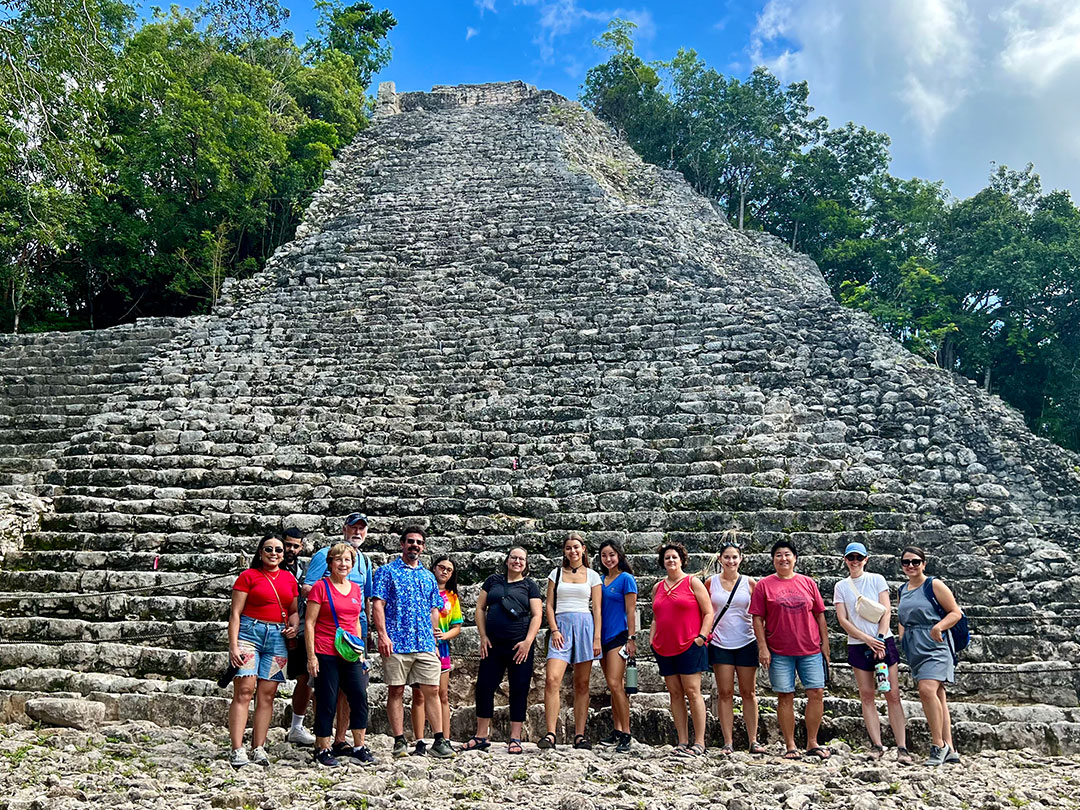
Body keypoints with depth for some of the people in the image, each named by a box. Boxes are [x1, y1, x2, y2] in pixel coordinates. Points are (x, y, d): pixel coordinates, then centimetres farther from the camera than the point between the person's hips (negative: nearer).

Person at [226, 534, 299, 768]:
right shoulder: (248, 576, 2)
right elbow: (235, 613, -2)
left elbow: (294, 610, 22)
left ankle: (258, 749, 6)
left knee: (267, 695, 1)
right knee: (244, 691, -11)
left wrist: (293, 626, 0)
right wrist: (233, 645, -10)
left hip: (278, 638, 4)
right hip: (249, 632, -4)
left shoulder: (289, 579, 14)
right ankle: (237, 751, -9)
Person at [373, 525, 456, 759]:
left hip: (425, 645, 4)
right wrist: (383, 635, -15)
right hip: (396, 643, -4)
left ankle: (439, 741, 5)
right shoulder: (387, 571, 4)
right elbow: (378, 605, -5)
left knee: (432, 690, 1)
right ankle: (399, 742, 8)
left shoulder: (428, 576, 17)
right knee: (396, 691, 1)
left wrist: (435, 641, 14)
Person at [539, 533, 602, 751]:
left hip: (585, 626, 0)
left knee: (582, 684, 3)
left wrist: (597, 637, -2)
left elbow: (597, 609, 7)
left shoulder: (592, 576, 10)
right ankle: (550, 734, -16)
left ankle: (580, 735, 8)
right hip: (561, 626, 0)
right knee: (552, 679, -16)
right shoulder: (556, 574, 12)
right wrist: (554, 630, -5)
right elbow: (549, 605, 8)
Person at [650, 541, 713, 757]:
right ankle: (682, 742, 8)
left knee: (692, 692, -7)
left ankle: (699, 743, -3)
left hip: (689, 646, -5)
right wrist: (652, 640, 12)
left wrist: (701, 637, -10)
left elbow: (709, 612, -1)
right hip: (664, 648, 5)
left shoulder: (692, 582, 2)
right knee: (675, 694, 4)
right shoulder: (658, 587, 16)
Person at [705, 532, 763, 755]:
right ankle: (728, 742, 7)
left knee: (749, 692, 6)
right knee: (725, 693, 2)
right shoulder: (711, 582, 3)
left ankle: (753, 740, 14)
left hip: (746, 643, 0)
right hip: (720, 644, 0)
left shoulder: (749, 582, 1)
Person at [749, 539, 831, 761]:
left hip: (810, 649, 2)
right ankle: (790, 746, 11)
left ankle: (812, 743, 12)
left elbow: (819, 615, 12)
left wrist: (825, 643, 8)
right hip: (779, 652, -2)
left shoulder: (808, 583, 9)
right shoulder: (764, 585, 1)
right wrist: (762, 647, -7)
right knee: (785, 697, 2)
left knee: (817, 693, -1)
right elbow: (758, 618, -1)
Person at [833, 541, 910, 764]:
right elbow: (843, 620, 1)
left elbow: (887, 612, 0)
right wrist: (867, 639, -10)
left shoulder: (877, 580, 6)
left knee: (892, 694, -5)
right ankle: (877, 745, 6)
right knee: (867, 696, 1)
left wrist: (880, 638, -12)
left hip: (883, 641, -1)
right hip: (858, 645, 1)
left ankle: (902, 748, -4)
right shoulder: (841, 587, 7)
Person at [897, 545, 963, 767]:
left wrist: (939, 626, -21)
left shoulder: (934, 585, -3)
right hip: (914, 649, 7)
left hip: (934, 646, -7)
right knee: (937, 697, 8)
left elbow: (956, 613, -6)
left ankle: (938, 744, -13)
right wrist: (901, 642, 15)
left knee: (927, 690, -23)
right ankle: (949, 750, 10)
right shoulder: (903, 590, 16)